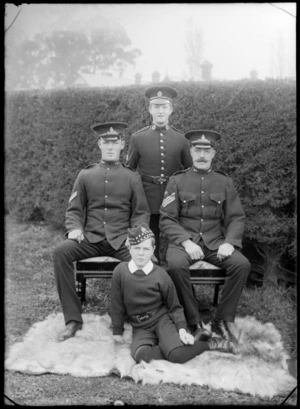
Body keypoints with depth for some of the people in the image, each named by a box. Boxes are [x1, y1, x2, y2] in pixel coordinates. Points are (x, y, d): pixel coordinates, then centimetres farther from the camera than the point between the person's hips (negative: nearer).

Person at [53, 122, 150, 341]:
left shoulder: (132, 177, 9)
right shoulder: (85, 175, 11)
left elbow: (142, 213, 7)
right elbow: (74, 209, 12)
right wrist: (74, 228, -9)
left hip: (122, 240, -1)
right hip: (91, 239, 1)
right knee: (61, 252, -26)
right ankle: (73, 318, -16)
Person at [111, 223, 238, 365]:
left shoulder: (160, 275, -8)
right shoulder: (120, 272, -7)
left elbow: (175, 307, 0)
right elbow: (117, 305, 5)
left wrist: (182, 329, -13)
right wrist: (117, 331, 11)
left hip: (162, 319, -1)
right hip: (140, 327, 2)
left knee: (176, 354, -30)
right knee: (140, 355, -32)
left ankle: (209, 343, -6)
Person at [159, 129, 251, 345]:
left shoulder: (225, 182, 10)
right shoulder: (177, 181, 4)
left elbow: (236, 218, 6)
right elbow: (167, 220, -2)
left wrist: (229, 242, -13)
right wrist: (186, 242, -18)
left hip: (215, 242, 2)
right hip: (184, 240, -2)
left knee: (242, 264, -24)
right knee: (176, 265, -34)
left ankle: (222, 321, -9)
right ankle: (194, 323, -17)